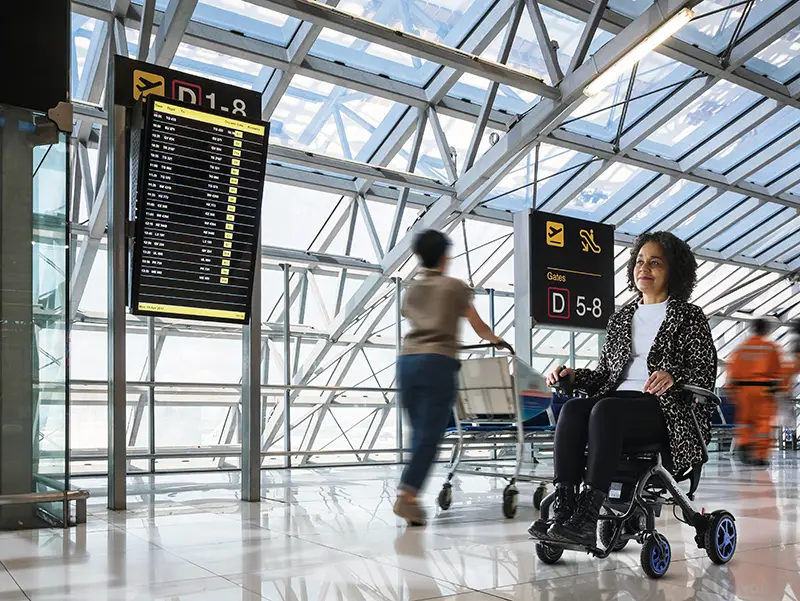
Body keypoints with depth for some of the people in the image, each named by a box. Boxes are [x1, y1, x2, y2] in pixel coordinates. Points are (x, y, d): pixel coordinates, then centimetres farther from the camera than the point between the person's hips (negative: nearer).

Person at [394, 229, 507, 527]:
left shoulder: (411, 290, 23)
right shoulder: (456, 287, 10)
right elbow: (479, 327, 20)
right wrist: (498, 341, 39)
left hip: (407, 360, 5)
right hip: (437, 363, -5)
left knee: (419, 433, 11)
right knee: (430, 435, -7)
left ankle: (410, 497, 8)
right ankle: (406, 495, -19)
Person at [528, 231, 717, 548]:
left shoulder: (690, 317, 10)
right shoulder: (620, 318, 24)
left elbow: (706, 371, -2)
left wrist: (672, 376, -23)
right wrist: (573, 376, 4)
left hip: (666, 407, -5)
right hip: (619, 399, 5)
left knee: (605, 410, -36)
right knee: (572, 409, -29)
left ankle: (587, 519, -43)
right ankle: (562, 511, -38)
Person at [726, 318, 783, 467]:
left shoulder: (741, 347, 7)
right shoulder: (771, 348, 1)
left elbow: (733, 369, 6)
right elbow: (777, 371, -1)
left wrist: (732, 389, 11)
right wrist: (775, 388, 3)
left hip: (743, 387, 3)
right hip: (763, 387, -2)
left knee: (744, 419, 15)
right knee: (763, 421, 1)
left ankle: (743, 445, -1)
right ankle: (760, 455, -2)